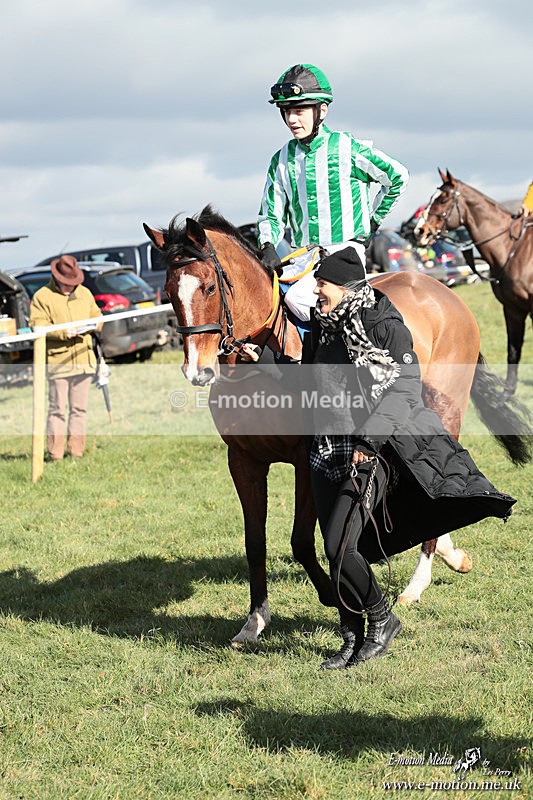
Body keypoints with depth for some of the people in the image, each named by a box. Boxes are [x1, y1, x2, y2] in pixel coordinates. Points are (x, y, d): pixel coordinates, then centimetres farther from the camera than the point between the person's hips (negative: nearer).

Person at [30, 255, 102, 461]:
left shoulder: (84, 293, 17)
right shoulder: (42, 297, -1)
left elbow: (97, 317, 21)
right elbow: (37, 327, -9)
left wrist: (91, 325, -4)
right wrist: (63, 332, -21)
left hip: (83, 358, 5)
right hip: (57, 361, -5)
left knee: (79, 408, 8)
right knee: (57, 409, -6)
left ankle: (76, 451, 14)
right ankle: (55, 454, -3)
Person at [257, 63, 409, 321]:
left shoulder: (348, 149, -4)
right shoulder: (282, 160, 9)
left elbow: (397, 176, 6)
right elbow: (271, 214, 10)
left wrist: (373, 220, 6)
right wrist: (268, 247, -10)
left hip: (345, 249, -6)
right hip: (303, 256, 6)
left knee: (298, 295, -29)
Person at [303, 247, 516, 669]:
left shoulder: (387, 329, -10)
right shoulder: (322, 329, 11)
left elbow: (404, 392, -14)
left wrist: (369, 441, -19)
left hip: (373, 453, -7)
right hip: (328, 454, 7)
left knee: (341, 547, -16)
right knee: (339, 553, 7)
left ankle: (382, 618, 6)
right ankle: (354, 640, 20)